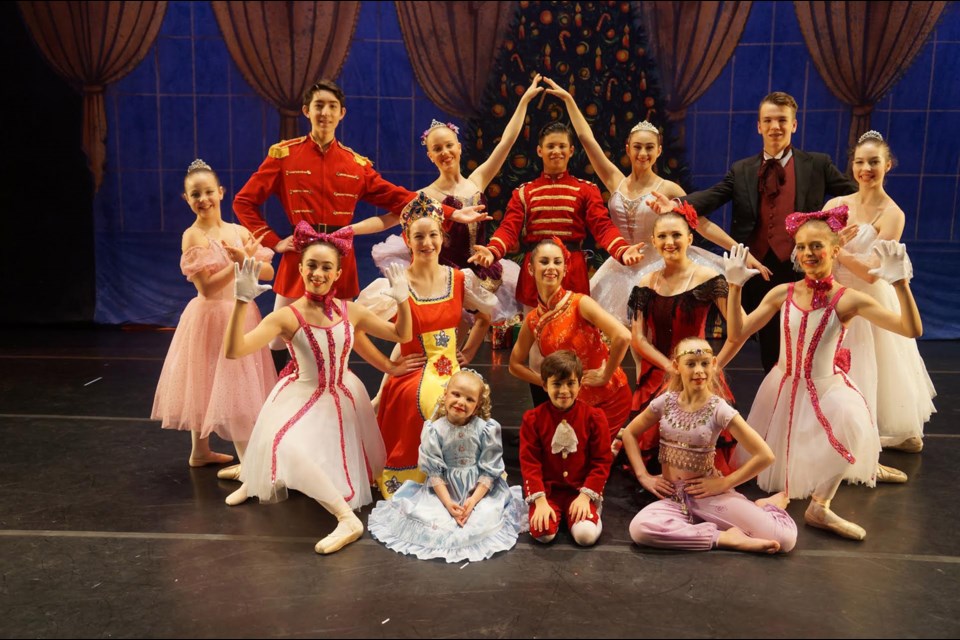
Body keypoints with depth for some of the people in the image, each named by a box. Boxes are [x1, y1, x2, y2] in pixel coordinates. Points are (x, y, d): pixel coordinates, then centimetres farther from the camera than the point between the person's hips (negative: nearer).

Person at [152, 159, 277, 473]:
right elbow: (207, 288, -16)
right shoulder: (192, 237, -11)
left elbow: (268, 272, -2)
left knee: (236, 384, 12)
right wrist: (237, 265, -22)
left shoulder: (238, 231, 4)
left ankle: (201, 451, 29)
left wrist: (245, 260, -19)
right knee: (207, 382, 3)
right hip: (211, 318, -6)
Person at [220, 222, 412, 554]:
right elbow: (234, 351, -26)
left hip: (344, 398, 4)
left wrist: (402, 300, -12)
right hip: (301, 398, -4)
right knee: (287, 447, -30)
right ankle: (346, 517, -22)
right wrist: (242, 302, -35)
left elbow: (402, 336, 4)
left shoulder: (351, 311, -5)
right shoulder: (287, 316, -16)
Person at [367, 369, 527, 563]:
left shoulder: (486, 430, -11)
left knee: (484, 520, -24)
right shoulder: (434, 430, -10)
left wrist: (474, 499, -18)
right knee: (424, 516, -21)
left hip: (480, 488, 0)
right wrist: (447, 502, -18)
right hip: (444, 488, 1)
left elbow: (490, 470, -7)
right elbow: (434, 471, -8)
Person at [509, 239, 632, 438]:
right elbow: (515, 364, 12)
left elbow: (623, 336, -27)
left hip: (609, 398, -5)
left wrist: (605, 375, -17)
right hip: (573, 403, 5)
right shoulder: (532, 320, 0)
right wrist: (547, 382, 0)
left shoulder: (580, 303, -15)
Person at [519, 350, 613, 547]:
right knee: (542, 533, -23)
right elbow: (529, 463, -5)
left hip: (581, 490, 0)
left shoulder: (594, 417, -4)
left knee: (587, 535, -24)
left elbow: (602, 461, -3)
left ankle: (592, 507, 9)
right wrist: (540, 501, -14)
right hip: (547, 490, 1)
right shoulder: (533, 419, -4)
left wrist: (585, 496, -12)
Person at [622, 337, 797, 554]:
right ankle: (724, 537, -19)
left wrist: (723, 483, -9)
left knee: (785, 538, -22)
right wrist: (644, 476, 1)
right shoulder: (665, 402, -3)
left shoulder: (719, 409, -11)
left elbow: (765, 456, -11)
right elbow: (629, 433, 11)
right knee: (639, 529, -34)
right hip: (671, 495, 3)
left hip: (706, 494, -2)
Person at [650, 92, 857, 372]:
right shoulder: (741, 170, 10)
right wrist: (675, 205, -25)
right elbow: (711, 197, -5)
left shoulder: (817, 164, 7)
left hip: (802, 271, -2)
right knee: (769, 350, 10)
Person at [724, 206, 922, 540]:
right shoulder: (782, 294, -6)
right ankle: (786, 491, 50)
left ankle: (819, 506, -12)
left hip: (827, 389, -2)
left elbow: (911, 330, -19)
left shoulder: (848, 299, -13)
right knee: (778, 462, 10)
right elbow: (737, 334, -8)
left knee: (851, 423, -34)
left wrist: (900, 283, -31)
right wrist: (735, 286, -15)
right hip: (783, 387, 3)